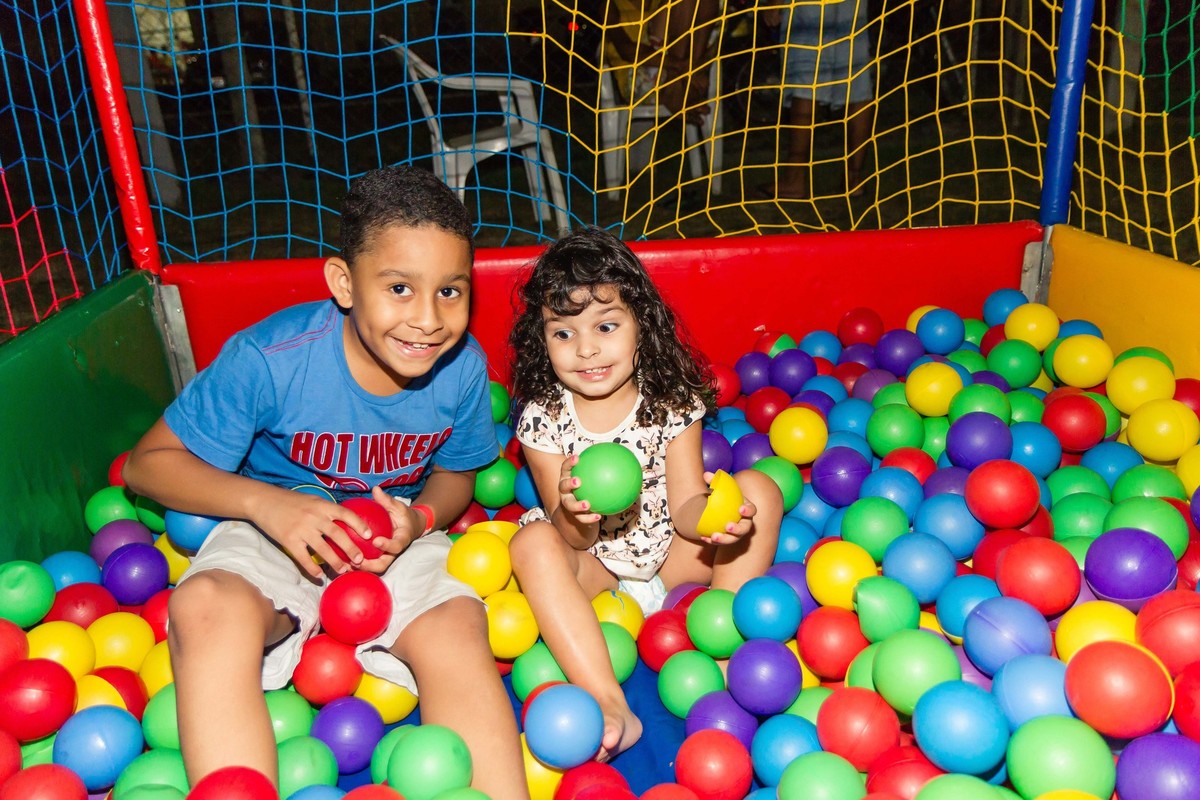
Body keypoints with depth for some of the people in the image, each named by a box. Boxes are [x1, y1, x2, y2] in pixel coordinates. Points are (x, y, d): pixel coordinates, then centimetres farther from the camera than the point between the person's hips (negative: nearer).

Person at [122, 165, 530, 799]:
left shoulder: (462, 367, -13)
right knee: (207, 606, -34)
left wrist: (420, 519, -18)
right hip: (274, 531, -1)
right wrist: (265, 502, -28)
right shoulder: (269, 358, -22)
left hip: (395, 536, 2)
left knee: (457, 628, -29)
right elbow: (148, 462, -11)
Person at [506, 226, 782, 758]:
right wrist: (573, 514, -40)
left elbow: (683, 507, -13)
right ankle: (608, 705, -37)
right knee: (533, 543, -32)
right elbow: (575, 542, -15)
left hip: (667, 548, 2)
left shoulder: (672, 401, -12)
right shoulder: (543, 418, -15)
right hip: (593, 558, -1)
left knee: (758, 489, -16)